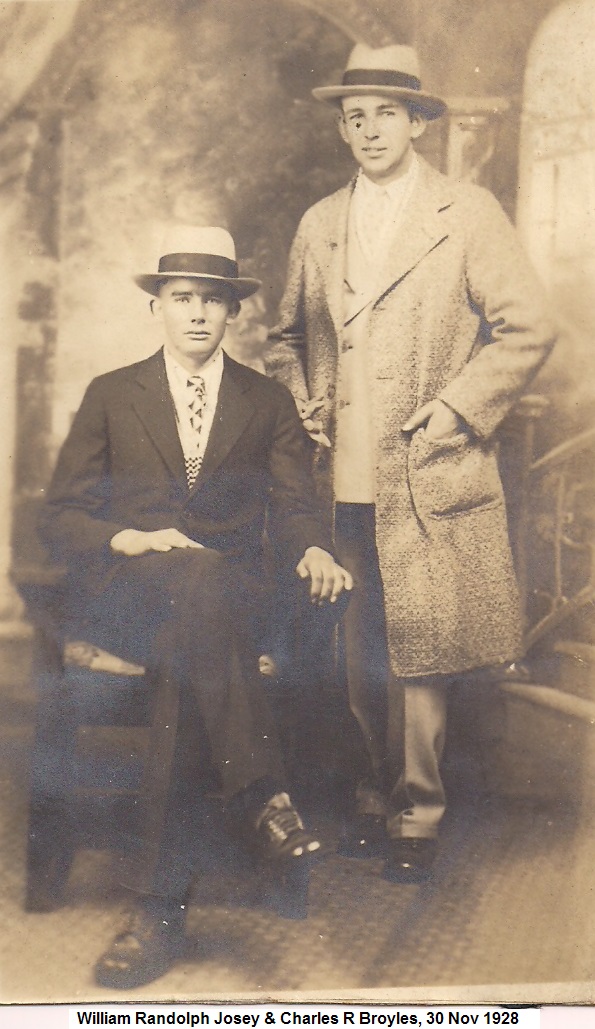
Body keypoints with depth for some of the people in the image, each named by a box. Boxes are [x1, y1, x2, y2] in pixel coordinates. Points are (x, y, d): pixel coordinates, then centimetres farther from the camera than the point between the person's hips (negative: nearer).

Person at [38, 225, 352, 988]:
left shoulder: (270, 404, 18)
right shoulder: (109, 396, 15)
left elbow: (294, 506, 7)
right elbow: (59, 517, 8)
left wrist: (314, 552, -18)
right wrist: (133, 540, -13)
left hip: (228, 597, 1)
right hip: (121, 596, -1)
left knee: (178, 667, -35)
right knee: (196, 577, -38)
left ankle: (160, 907, -34)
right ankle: (262, 797, -41)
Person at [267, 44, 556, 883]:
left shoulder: (469, 215, 1)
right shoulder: (319, 225, 15)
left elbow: (527, 330, -2)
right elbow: (288, 335, 24)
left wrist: (457, 410, -9)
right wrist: (300, 406, 9)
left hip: (428, 479, -4)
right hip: (341, 478, 4)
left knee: (418, 652, -1)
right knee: (361, 654, 11)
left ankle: (416, 815, 15)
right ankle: (379, 797, 28)